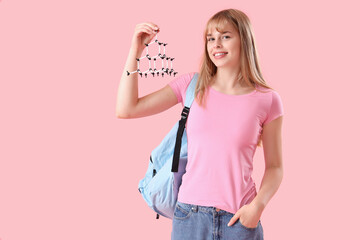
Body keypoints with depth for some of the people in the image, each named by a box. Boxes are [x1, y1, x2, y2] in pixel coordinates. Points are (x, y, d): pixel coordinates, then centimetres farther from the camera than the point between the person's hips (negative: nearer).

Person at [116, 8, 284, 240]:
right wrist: (136, 50, -5)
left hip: (239, 219, -1)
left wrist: (258, 205, -13)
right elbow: (126, 109, -2)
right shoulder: (191, 85, 1)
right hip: (190, 215, 1)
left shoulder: (268, 100, -3)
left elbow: (274, 167, 3)